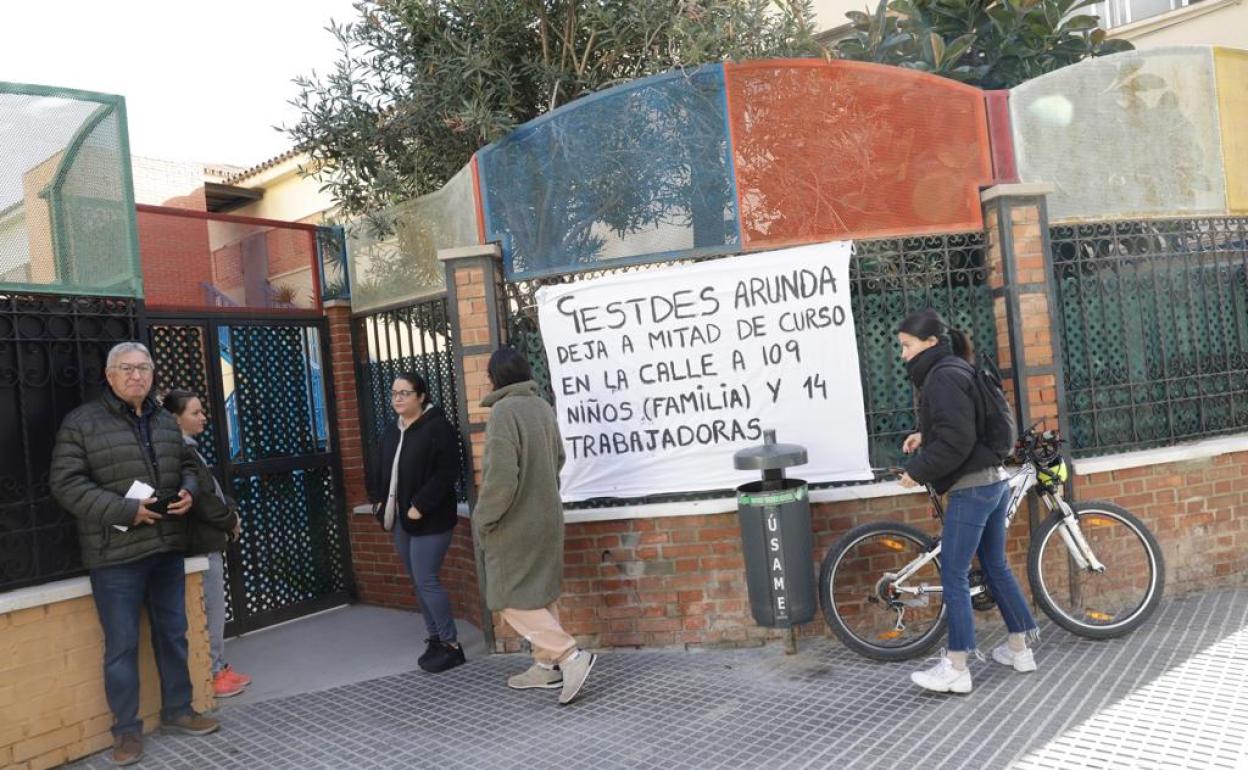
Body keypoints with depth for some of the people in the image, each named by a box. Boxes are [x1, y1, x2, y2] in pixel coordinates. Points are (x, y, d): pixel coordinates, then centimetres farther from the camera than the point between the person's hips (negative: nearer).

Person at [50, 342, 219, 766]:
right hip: (116, 555, -6)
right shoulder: (82, 422, -7)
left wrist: (188, 492, -1)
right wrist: (125, 510, -20)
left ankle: (177, 711, 31)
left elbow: (187, 465, 22)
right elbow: (66, 483, -12)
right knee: (121, 645, 3)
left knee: (173, 635, 15)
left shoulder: (166, 422, 12)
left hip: (168, 548, 6)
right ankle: (127, 730, 17)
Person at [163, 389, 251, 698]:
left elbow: (213, 491, 19)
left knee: (215, 610, 15)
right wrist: (231, 521, -7)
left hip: (209, 540, 10)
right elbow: (201, 499, -20)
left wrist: (232, 514, 4)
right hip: (202, 543, -10)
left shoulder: (190, 448, 15)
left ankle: (220, 667, 23)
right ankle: (213, 673, 6)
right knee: (211, 611, -2)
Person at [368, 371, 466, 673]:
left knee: (426, 581, -8)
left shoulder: (438, 427, -12)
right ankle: (435, 639, 24)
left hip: (429, 519, -8)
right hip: (400, 518, 8)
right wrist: (379, 500, 6)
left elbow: (445, 474, -18)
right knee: (418, 582, 13)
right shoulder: (391, 431, 13)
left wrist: (420, 507, -21)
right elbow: (380, 470, 20)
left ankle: (451, 645, 3)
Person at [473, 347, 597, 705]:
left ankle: (571, 655, -6)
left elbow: (501, 477, -24)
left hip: (515, 524, -8)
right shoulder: (543, 407, 2)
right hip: (547, 516, 8)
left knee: (512, 600, 2)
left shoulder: (503, 412, -21)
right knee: (541, 594, 17)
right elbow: (558, 458, 13)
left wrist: (482, 519, -11)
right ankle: (546, 665, 25)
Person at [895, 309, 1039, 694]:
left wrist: (917, 470, -13)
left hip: (972, 488, -10)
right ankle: (1019, 648, 29)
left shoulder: (943, 376, -15)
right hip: (994, 481, 10)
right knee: (996, 566, 19)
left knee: (953, 576, -3)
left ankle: (956, 669, 3)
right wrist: (924, 436, 12)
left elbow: (955, 439, -22)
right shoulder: (956, 369, 14)